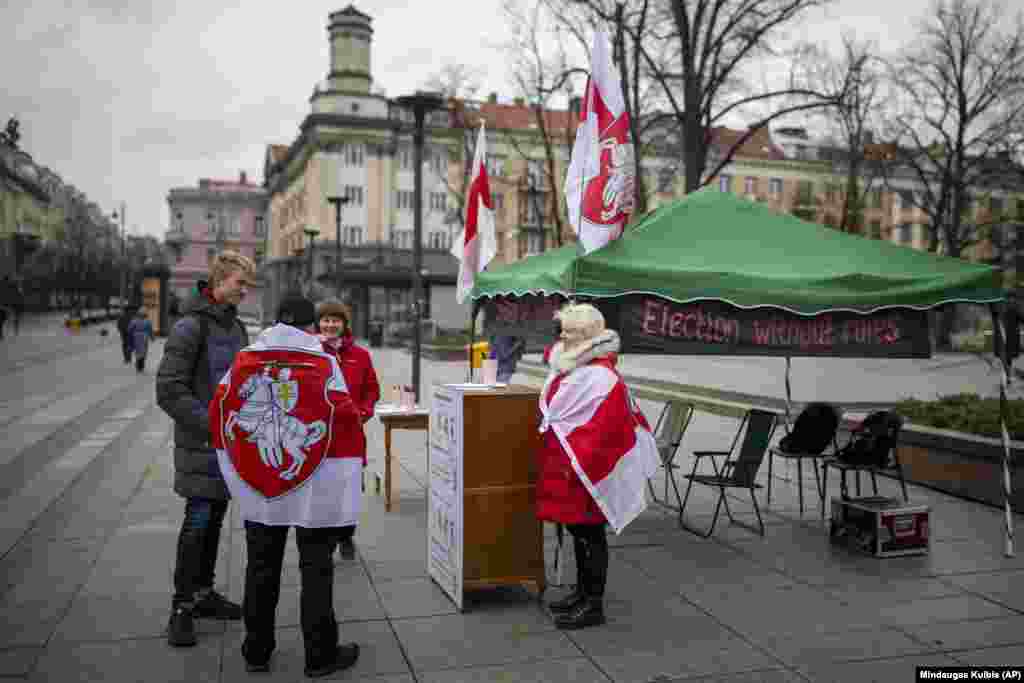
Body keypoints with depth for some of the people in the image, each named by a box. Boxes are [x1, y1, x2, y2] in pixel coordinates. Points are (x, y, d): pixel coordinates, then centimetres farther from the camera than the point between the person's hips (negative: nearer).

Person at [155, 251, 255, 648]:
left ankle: (203, 593, 26)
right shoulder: (191, 327, -12)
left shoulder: (237, 327, 12)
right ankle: (182, 607, 8)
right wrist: (213, 427, -20)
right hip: (201, 444, -7)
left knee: (215, 519, 13)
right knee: (198, 522, -3)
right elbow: (169, 391, -17)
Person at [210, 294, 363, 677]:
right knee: (315, 569, 7)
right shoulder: (324, 363, -10)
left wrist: (237, 462, 19)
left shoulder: (243, 361, 2)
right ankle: (320, 656, 15)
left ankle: (257, 652, 27)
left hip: (257, 486, 4)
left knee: (261, 568, 16)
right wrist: (350, 464, 0)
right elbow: (346, 420, -13)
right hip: (314, 486, -4)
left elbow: (218, 415, 7)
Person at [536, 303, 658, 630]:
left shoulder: (601, 376, -20)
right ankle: (582, 591, 31)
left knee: (589, 533, 1)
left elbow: (604, 426, -25)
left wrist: (577, 463, -24)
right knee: (577, 530, 17)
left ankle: (593, 605, 11)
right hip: (565, 466, 9)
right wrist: (558, 461, 20)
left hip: (585, 470, -9)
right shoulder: (571, 368, 9)